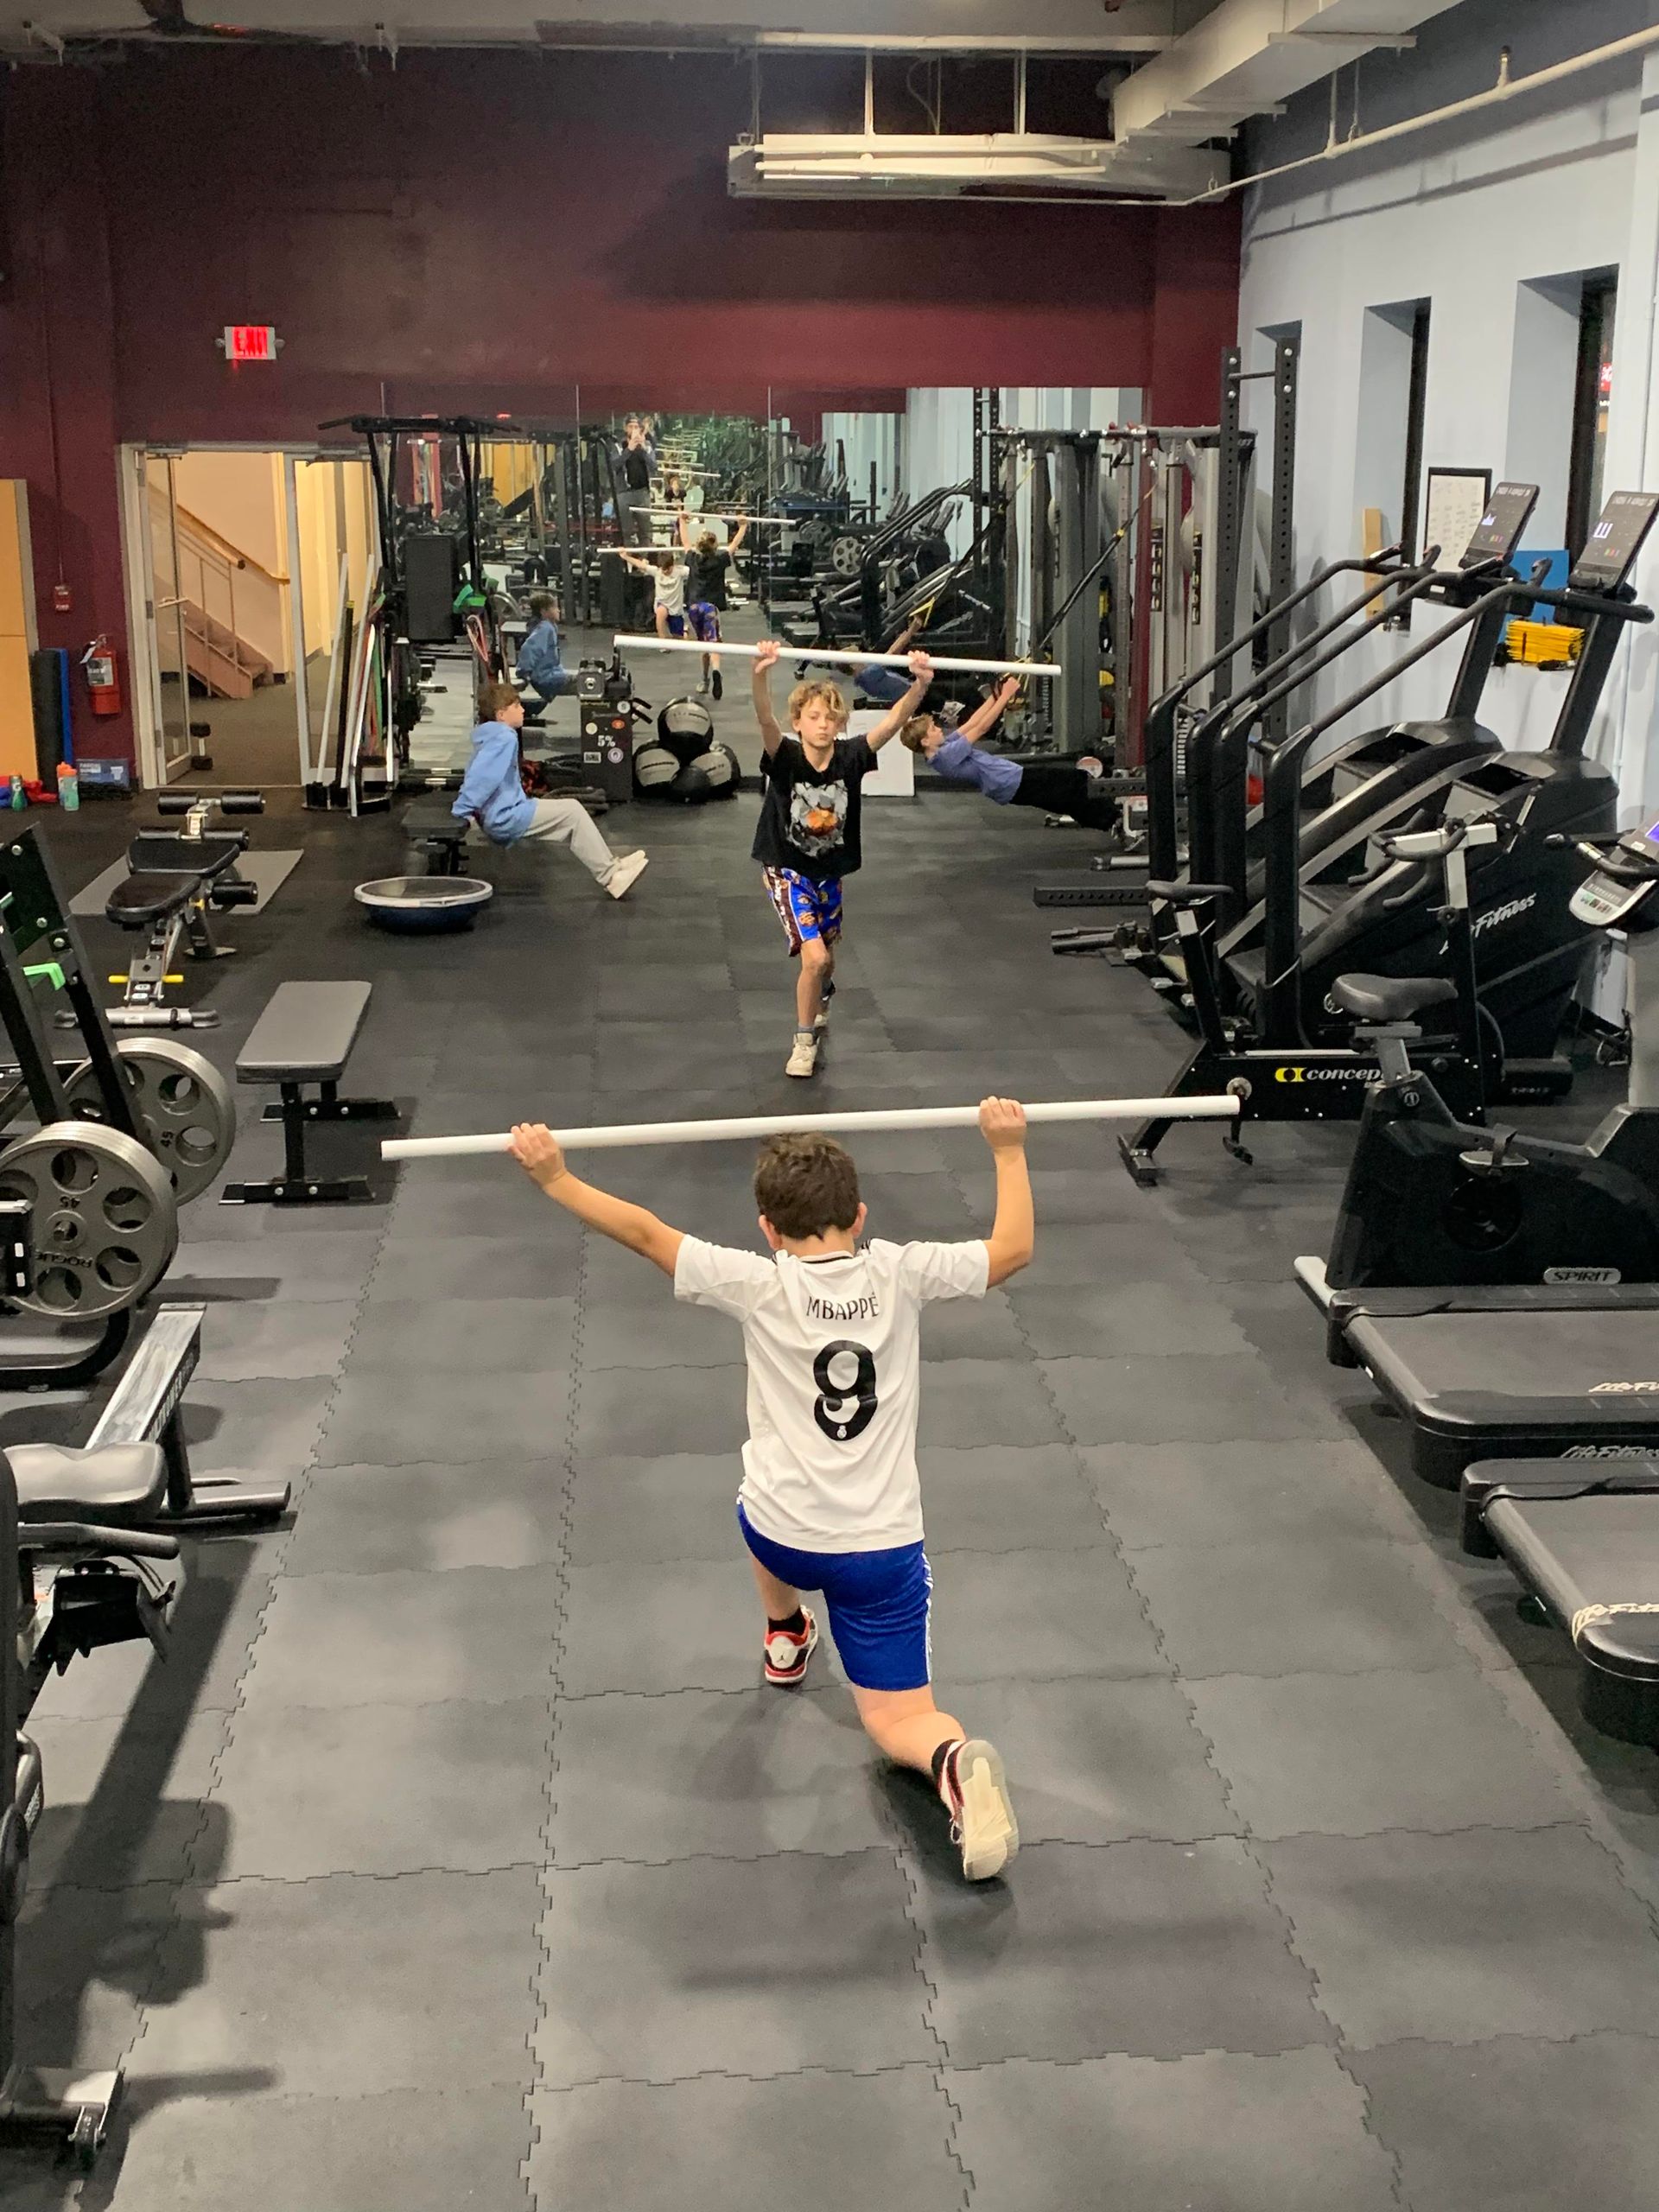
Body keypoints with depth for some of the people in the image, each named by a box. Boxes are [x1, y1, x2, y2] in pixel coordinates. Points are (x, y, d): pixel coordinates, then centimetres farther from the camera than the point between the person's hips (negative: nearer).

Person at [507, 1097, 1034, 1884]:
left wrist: (554, 1178, -2)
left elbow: (645, 1233, -10)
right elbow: (1013, 1249, 5)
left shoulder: (760, 1285, -11)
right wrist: (1008, 1148, 15)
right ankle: (953, 1759, -27)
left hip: (784, 1539, 0)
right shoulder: (899, 1274, -6)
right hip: (885, 1550, 0)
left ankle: (787, 1639, 52)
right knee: (895, 1717, 6)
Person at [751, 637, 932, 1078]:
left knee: (825, 960, 20)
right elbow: (765, 721, -40)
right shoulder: (785, 757, -21)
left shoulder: (851, 757, -13)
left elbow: (893, 721, -24)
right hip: (787, 869, -4)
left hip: (829, 870, 4)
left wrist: (920, 683, -42)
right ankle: (804, 1043, 2)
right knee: (814, 957, -20)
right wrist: (761, 675, -60)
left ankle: (818, 1006, 57)